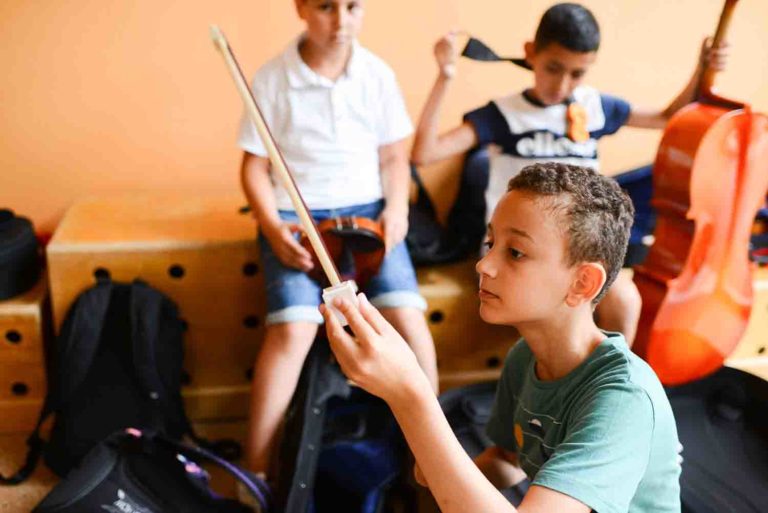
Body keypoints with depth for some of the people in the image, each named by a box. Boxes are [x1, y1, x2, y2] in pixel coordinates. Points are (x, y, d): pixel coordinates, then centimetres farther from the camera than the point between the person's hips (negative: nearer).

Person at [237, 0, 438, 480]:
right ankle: (256, 472, -10)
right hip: (296, 215, -2)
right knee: (293, 327, -24)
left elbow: (394, 157, 10)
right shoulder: (272, 79, -3)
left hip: (367, 211, 2)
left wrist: (397, 209, -8)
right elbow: (255, 165, 1)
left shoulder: (378, 75, 2)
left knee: (408, 316, -19)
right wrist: (272, 225, -14)